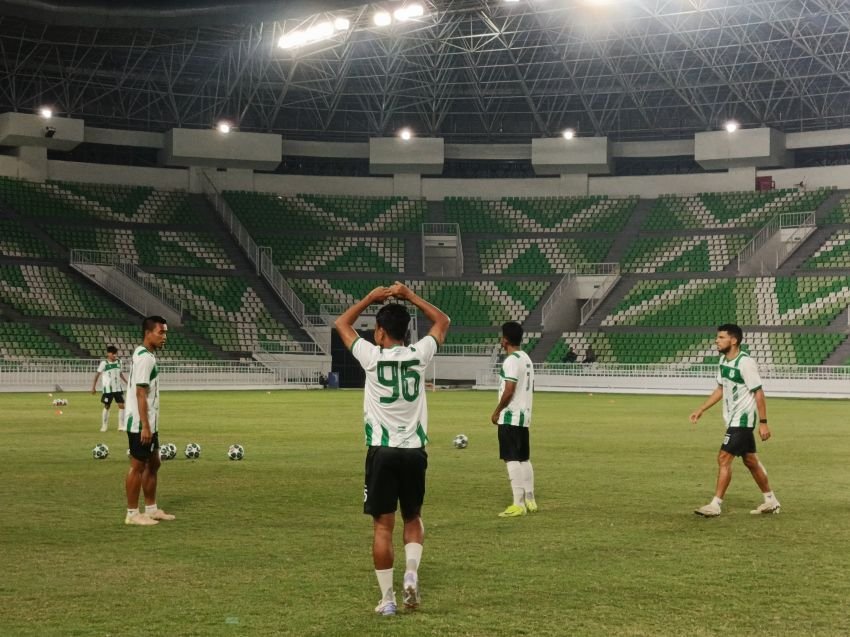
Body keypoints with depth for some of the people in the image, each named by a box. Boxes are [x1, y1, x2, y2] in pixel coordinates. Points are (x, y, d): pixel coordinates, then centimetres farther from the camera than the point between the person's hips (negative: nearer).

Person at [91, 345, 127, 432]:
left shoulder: (118, 361, 4)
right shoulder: (104, 363, -11)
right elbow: (97, 374, -6)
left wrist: (126, 382, 12)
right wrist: (93, 387, -8)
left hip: (118, 388, 4)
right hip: (107, 389, -4)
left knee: (121, 405, -3)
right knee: (107, 406, 4)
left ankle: (121, 426, 4)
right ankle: (104, 426, 17)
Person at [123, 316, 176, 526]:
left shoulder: (145, 355, 13)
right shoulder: (145, 358, -17)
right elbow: (140, 394, -21)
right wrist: (145, 426, -23)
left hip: (149, 424, 10)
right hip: (141, 424, -10)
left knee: (153, 464, 15)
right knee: (138, 466, -3)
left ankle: (151, 509, 24)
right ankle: (132, 513, 4)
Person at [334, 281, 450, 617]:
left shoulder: (372, 356, -6)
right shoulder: (419, 354, -1)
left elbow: (341, 324, 11)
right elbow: (442, 321, 19)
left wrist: (371, 298, 17)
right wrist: (410, 296, 19)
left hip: (382, 451, -2)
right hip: (415, 451, 2)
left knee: (383, 525, 4)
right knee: (413, 519, 20)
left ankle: (387, 598, 5)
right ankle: (411, 573, -2)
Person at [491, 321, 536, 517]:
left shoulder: (511, 361, -16)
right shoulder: (526, 359, 14)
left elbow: (509, 391, -21)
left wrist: (497, 412, -10)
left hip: (510, 417, -9)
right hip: (524, 415, 9)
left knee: (512, 460, -7)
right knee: (524, 459, 15)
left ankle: (518, 505, -8)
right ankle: (530, 501, 19)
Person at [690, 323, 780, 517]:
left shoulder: (745, 363, -20)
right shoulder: (723, 360, 6)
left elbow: (758, 393, -18)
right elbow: (720, 389, 17)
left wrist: (763, 423, -19)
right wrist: (701, 410, 14)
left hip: (742, 419, -9)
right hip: (733, 419, 9)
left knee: (724, 458, -11)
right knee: (750, 460, 15)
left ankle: (715, 505, -8)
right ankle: (771, 501, 26)